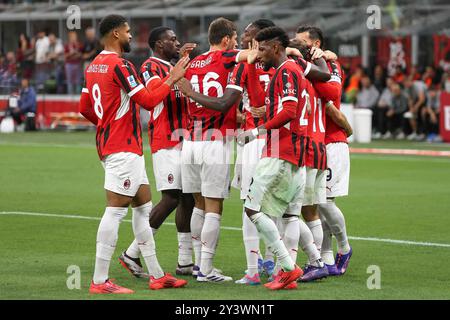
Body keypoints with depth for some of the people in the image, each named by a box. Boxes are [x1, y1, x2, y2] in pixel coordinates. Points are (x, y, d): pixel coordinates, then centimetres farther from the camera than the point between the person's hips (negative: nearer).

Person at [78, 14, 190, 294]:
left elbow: (85, 108, 19)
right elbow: (148, 101, -16)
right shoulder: (120, 65, -15)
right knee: (115, 211, -10)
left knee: (144, 206, 14)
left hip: (109, 143, 10)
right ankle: (100, 281, -10)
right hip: (124, 148, -10)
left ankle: (156, 275, 18)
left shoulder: (94, 66, 12)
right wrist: (173, 79, -5)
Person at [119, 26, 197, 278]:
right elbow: (156, 90, -28)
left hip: (185, 141, 9)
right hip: (166, 143, -9)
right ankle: (132, 254, -5)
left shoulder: (176, 67, 21)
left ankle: (185, 261, 10)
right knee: (171, 198, -13)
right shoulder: (150, 67, -7)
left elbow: (189, 96, 30)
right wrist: (179, 63, -30)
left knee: (188, 198, 6)